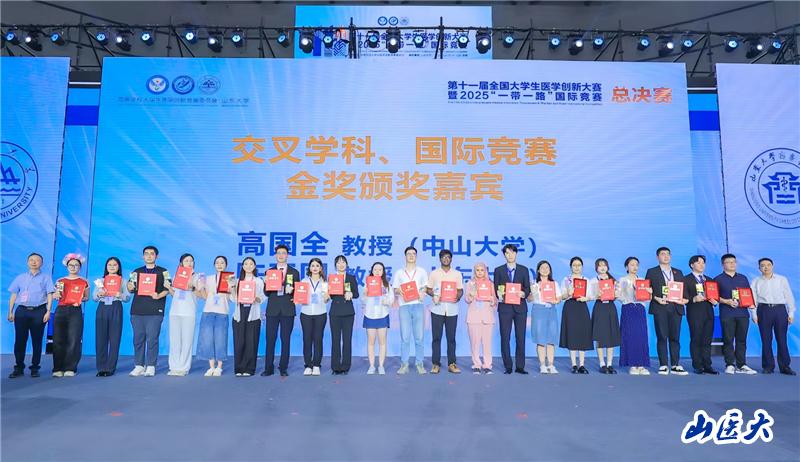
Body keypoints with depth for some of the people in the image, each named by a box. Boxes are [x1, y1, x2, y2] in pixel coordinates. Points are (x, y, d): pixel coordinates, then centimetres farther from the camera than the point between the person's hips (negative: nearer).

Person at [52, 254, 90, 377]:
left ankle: (70, 368, -1)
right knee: (58, 340, -2)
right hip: (61, 310, 2)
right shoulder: (60, 281, 14)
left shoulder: (84, 282, 8)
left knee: (73, 340, -7)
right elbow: (55, 296, 19)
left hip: (75, 311, -2)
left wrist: (81, 299, -9)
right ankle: (58, 368, 4)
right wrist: (56, 295, -4)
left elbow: (86, 297, 12)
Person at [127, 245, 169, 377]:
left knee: (152, 339, -4)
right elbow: (131, 289, 17)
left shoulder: (163, 272, 8)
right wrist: (130, 288, -6)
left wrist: (159, 295, -16)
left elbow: (167, 289, 3)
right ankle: (139, 366, 12)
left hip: (155, 311, -3)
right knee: (138, 339, 4)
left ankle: (151, 366, 3)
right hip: (137, 310, 3)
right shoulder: (136, 272, 17)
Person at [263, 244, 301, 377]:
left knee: (286, 340, 2)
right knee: (270, 339, 0)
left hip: (288, 310, 0)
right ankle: (269, 368, 9)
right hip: (272, 309, 1)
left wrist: (291, 291, -14)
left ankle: (283, 368, 10)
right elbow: (266, 292, 6)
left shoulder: (294, 272, 10)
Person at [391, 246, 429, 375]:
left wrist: (423, 292, -8)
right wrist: (398, 291, -11)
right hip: (404, 306, 0)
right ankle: (404, 364, 4)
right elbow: (395, 290, 12)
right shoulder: (399, 273, 13)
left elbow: (426, 287, 13)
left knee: (419, 337, -1)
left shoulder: (421, 271, 14)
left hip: (418, 305, 0)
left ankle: (419, 364, 7)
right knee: (405, 337, -2)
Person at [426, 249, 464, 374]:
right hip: (437, 309, -1)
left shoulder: (457, 274, 11)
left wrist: (458, 296, -11)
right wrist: (433, 295, -12)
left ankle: (451, 364, 11)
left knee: (451, 337, 3)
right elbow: (428, 289, 8)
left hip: (452, 309, 1)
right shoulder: (434, 273, 8)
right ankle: (435, 364, 7)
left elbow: (460, 290, 11)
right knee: (436, 337, 1)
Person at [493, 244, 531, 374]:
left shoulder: (524, 270, 10)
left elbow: (527, 288, 8)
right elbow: (496, 288, 6)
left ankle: (520, 366, 10)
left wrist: (523, 293, -13)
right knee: (505, 338, 0)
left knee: (520, 337, 2)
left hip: (520, 307, 1)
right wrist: (499, 295, -14)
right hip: (505, 307, -1)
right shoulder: (498, 270, 8)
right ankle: (508, 366, 8)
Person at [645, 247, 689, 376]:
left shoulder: (678, 272, 19)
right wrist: (656, 298, -12)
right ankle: (663, 366, 2)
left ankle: (675, 366, 8)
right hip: (660, 308, -3)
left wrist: (684, 299, -2)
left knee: (675, 337, 3)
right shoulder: (652, 272, 8)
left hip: (676, 308, 3)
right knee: (662, 337, -2)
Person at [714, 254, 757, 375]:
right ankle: (730, 365, 2)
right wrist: (726, 301, -14)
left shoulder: (743, 278, 18)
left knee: (741, 340, 4)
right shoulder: (718, 279, 5)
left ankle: (741, 365, 9)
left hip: (743, 313, 4)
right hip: (727, 314, -4)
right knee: (728, 340, -3)